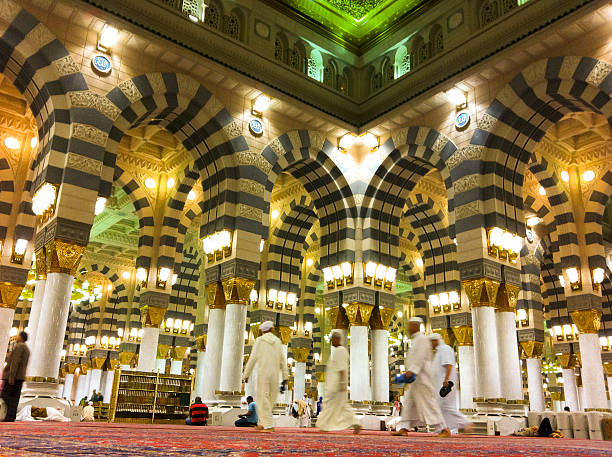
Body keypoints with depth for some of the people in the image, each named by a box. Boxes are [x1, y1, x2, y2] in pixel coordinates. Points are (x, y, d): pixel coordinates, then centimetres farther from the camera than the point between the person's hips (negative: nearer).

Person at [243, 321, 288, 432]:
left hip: (263, 373, -4)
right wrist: (285, 377, 9)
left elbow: (253, 358, -4)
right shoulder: (277, 341, 10)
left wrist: (246, 375, 2)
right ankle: (261, 423, 18)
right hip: (275, 373, 4)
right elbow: (282, 360, 7)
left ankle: (269, 425, -10)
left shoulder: (259, 340, 1)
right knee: (270, 399, 13)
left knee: (263, 399, -2)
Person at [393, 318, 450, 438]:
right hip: (416, 379, 10)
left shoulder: (422, 339, -10)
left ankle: (444, 429, -3)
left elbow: (421, 357, -22)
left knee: (428, 403, -8)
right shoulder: (417, 340, 20)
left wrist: (411, 371, -30)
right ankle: (403, 429, 3)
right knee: (409, 402, 5)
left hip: (421, 377, -10)